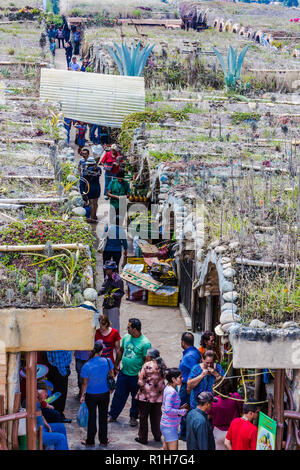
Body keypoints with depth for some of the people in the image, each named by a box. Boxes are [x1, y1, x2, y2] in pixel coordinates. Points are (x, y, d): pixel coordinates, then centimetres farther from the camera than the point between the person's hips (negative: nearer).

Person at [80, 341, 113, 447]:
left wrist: (82, 395, 3)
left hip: (91, 395, -2)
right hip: (105, 393, 2)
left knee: (92, 417, 14)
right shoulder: (107, 361, -17)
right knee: (103, 416, 17)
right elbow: (111, 375, -1)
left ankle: (90, 441, 25)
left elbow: (85, 383, -13)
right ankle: (103, 440, 28)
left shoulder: (86, 366, -22)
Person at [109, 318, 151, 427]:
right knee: (118, 395, 10)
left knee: (136, 398, 11)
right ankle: (113, 415, 23)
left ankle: (133, 417, 29)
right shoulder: (126, 337, 0)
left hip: (136, 376, -4)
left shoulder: (145, 343, -18)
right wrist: (116, 365, 17)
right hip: (123, 373, 4)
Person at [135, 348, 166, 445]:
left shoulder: (147, 365, -15)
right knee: (156, 417, 18)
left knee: (143, 417, 8)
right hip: (158, 396, 5)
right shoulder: (162, 366, 0)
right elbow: (163, 379, 9)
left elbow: (141, 382, -14)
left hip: (146, 396, -5)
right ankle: (157, 436, 26)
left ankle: (143, 438, 14)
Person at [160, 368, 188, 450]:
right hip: (169, 427, -10)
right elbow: (168, 410, -27)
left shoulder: (169, 388, 8)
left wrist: (180, 408, 6)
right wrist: (182, 412, -17)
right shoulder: (171, 392, -22)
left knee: (166, 448, 17)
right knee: (173, 448, -7)